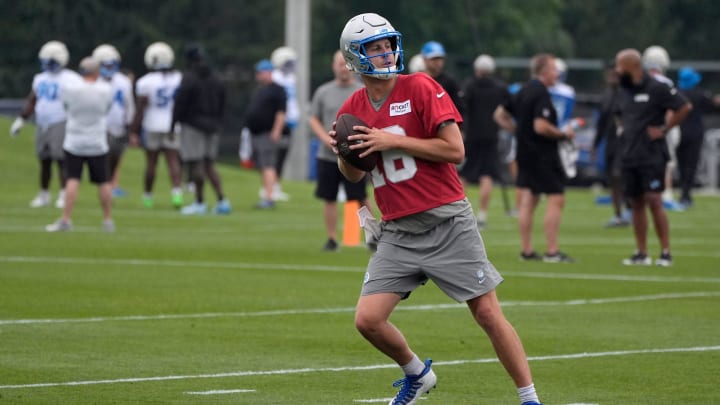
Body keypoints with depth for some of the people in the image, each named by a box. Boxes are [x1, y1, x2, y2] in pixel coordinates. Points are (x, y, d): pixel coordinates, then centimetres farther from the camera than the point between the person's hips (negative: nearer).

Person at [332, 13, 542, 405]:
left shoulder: (421, 88, -8)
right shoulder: (352, 110, 7)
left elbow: (455, 151, -14)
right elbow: (355, 174, 21)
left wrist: (394, 141, -17)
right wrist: (343, 154, -1)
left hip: (447, 223, -4)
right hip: (398, 232, 4)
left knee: (488, 313, -3)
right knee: (367, 320, -6)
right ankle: (417, 373, 21)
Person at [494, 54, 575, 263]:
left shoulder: (523, 91, 12)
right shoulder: (541, 94, -16)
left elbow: (500, 115, 20)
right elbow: (541, 126, -25)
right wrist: (563, 133, -11)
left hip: (524, 153, 9)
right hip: (542, 155, -9)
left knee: (527, 201, 9)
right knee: (556, 199, -6)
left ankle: (526, 250, 10)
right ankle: (552, 252, -9)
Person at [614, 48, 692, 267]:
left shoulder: (656, 89, -10)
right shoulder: (625, 91, 13)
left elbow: (684, 107, -11)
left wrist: (664, 129, -11)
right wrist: (625, 129, 12)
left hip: (652, 156, -7)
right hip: (629, 157, 7)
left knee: (654, 201, -10)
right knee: (636, 203, 8)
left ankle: (666, 252, -6)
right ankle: (641, 253, 13)